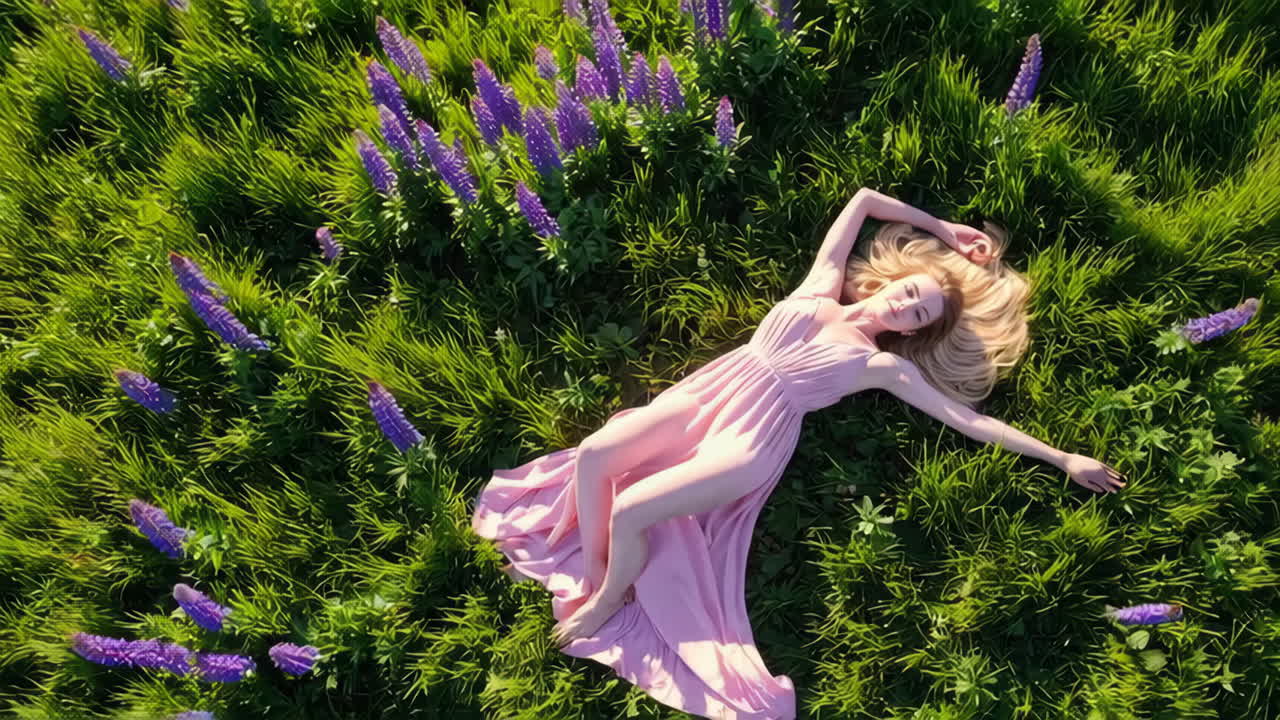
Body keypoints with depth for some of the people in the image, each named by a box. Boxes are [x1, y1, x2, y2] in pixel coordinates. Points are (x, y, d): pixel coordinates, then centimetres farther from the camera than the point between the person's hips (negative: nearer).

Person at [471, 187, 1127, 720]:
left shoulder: (886, 367, 1)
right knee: (594, 454, -14)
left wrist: (1065, 460, 2)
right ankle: (590, 568, 12)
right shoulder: (820, 285, 8)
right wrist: (941, 229, 24)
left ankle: (611, 600, 10)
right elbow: (864, 198, 17)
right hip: (707, 395, 4)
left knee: (630, 510, -22)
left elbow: (968, 419, 2)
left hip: (752, 441, -4)